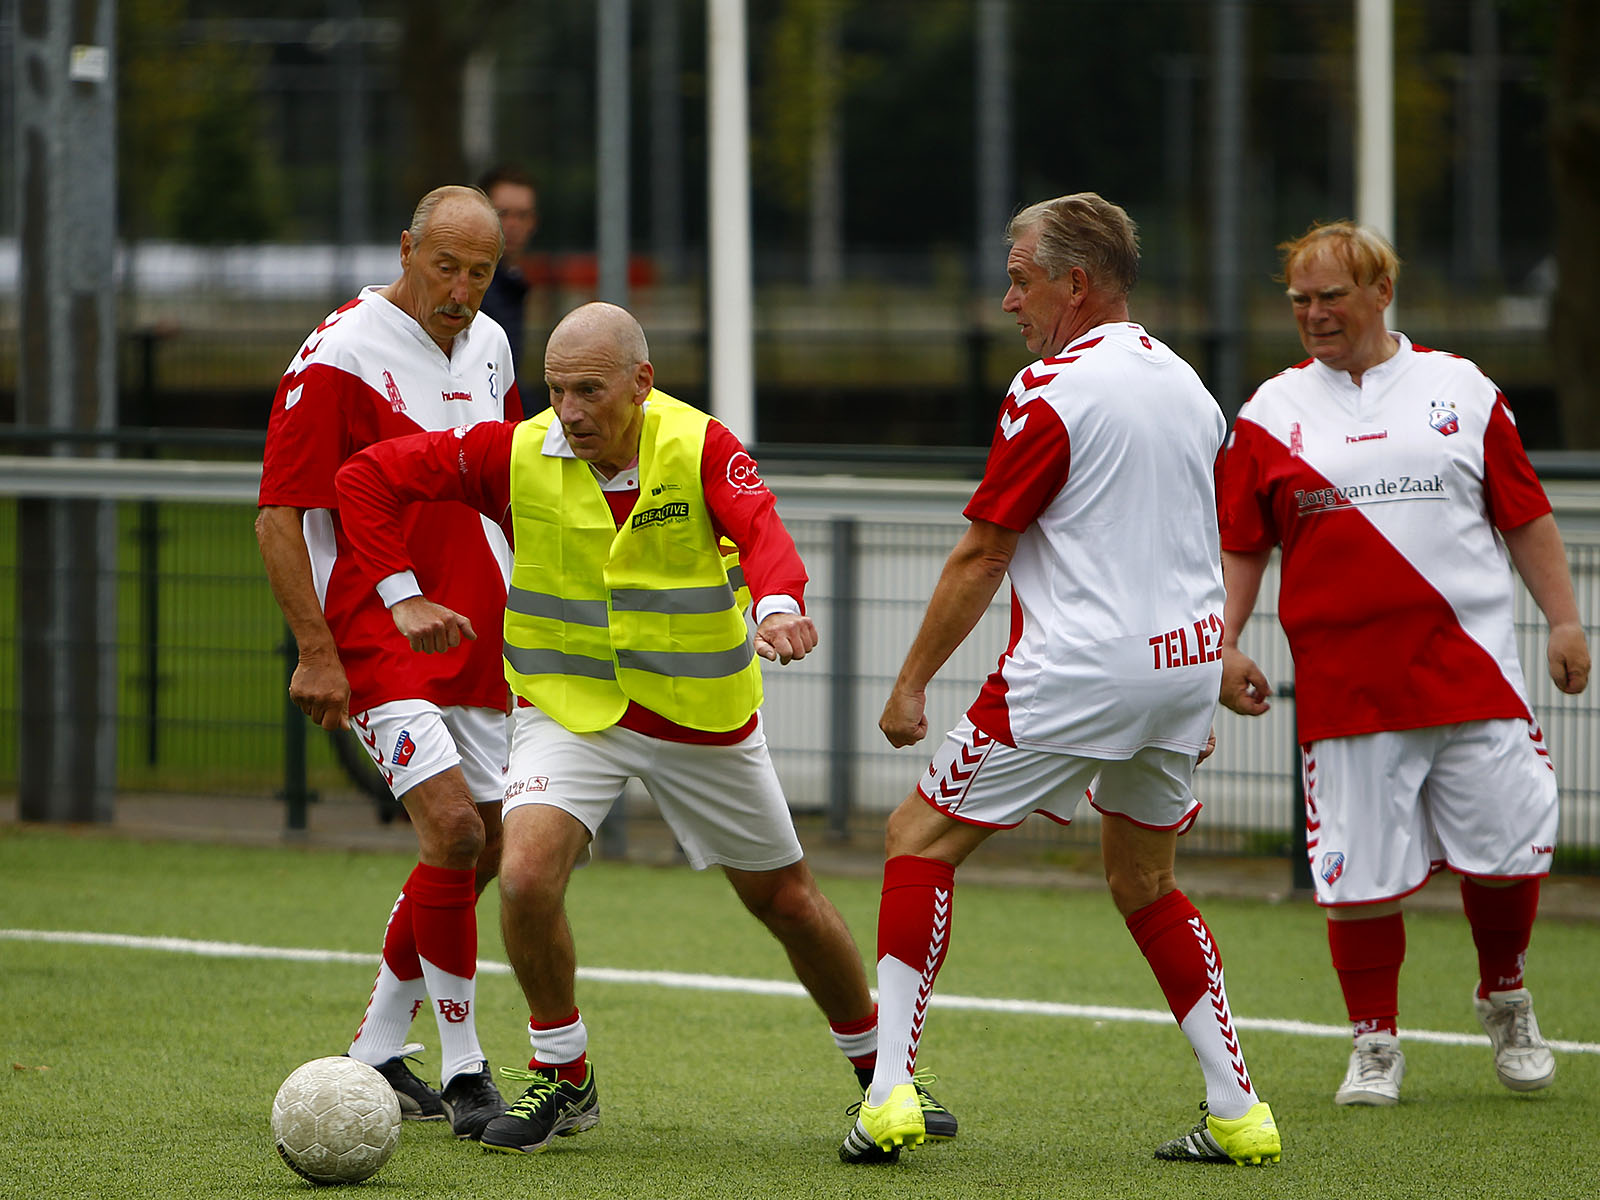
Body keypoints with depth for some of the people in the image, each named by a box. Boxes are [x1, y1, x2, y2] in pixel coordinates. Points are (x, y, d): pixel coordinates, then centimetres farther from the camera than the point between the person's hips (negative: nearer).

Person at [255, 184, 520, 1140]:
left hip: (474, 638, 7)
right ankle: (464, 1069, -10)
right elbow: (279, 513, -13)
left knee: (479, 853, 8)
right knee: (454, 828, -20)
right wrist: (316, 651, -18)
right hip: (374, 633, -7)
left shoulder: (489, 347, 10)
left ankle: (377, 1051, 23)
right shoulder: (339, 354, -12)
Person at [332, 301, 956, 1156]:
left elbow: (762, 532, -35)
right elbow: (369, 476, -6)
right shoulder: (515, 455, -14)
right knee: (527, 874, -24)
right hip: (566, 706, 0)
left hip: (701, 713, 0)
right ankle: (561, 1077, -2)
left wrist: (777, 604, -57)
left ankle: (880, 1074, 34)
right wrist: (400, 596, -12)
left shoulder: (699, 449, -17)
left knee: (784, 897, 11)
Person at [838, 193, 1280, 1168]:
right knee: (1145, 885, 22)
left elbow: (981, 555, -9)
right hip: (1187, 658, 7)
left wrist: (912, 684, -1)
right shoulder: (1184, 383, 13)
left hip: (1075, 675, -7)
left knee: (921, 840, 3)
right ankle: (1237, 1112, 14)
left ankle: (891, 1092, -6)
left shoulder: (1053, 391, -10)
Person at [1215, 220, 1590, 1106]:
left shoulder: (1460, 390, 8)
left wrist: (1563, 619, 5)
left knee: (1506, 852, -1)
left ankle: (1504, 999, 26)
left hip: (1470, 663, 0)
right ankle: (1374, 1043, 12)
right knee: (1363, 874, -4)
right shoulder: (1273, 412, 8)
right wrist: (1225, 645, 2)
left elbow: (1524, 515, 11)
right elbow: (1240, 543, 11)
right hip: (1345, 684, 0)